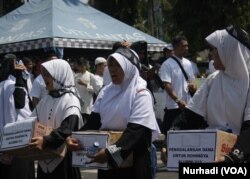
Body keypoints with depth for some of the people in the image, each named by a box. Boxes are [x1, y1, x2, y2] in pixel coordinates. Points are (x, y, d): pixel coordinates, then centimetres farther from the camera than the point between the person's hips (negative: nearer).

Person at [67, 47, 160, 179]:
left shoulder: (141, 94, -10)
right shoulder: (106, 91, 7)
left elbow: (136, 131, -20)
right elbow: (94, 120, 4)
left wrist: (112, 152, -31)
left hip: (132, 159, -5)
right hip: (107, 159, 5)